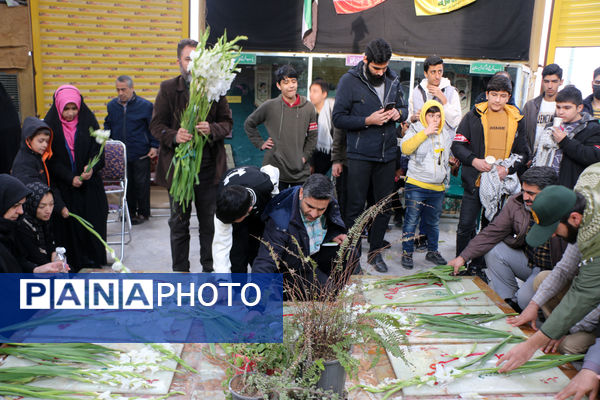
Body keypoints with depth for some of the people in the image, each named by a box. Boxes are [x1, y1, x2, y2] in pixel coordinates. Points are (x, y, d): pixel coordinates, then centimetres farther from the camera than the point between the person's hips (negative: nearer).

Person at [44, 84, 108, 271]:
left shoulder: (88, 121, 0)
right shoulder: (51, 125, -3)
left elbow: (98, 149, -1)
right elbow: (51, 159, -4)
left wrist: (92, 168, -20)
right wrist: (70, 178, -15)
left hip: (90, 184, 1)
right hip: (63, 186, -1)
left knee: (93, 219, 4)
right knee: (68, 222, 1)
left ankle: (94, 258, 18)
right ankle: (73, 262, 12)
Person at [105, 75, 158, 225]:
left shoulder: (145, 105, -5)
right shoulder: (111, 105, 7)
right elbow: (108, 125, 21)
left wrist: (154, 146, -6)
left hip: (140, 154, -4)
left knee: (141, 183, 3)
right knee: (126, 183, 11)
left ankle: (143, 213, 16)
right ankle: (130, 211, 25)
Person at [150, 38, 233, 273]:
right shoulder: (168, 89, 3)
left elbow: (227, 123, 5)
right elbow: (156, 125, 2)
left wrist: (212, 130, -17)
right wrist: (174, 136, -18)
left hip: (209, 167, 0)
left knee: (209, 222, 10)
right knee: (179, 222, 10)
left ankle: (209, 268, 26)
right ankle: (180, 270, 24)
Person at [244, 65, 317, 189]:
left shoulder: (308, 107, 4)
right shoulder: (269, 106, -2)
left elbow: (312, 136, 13)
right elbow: (249, 124, 11)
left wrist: (305, 156, 3)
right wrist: (260, 143, 3)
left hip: (301, 171, 2)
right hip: (275, 169, -2)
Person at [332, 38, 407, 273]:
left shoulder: (393, 81, 9)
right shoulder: (349, 80, -5)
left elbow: (403, 108, 21)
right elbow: (338, 119, -7)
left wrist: (399, 113, -3)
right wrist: (368, 121, -17)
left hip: (387, 155, 5)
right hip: (360, 156, -4)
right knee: (355, 207, 2)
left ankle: (375, 251, 24)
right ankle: (353, 254, 16)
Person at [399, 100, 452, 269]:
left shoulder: (447, 134, 13)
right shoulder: (415, 129, -1)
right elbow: (405, 148, -19)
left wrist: (445, 180, 20)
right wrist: (425, 132, -20)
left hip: (438, 187, 5)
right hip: (416, 185, -4)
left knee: (433, 222, 14)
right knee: (411, 220, -2)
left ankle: (432, 251, 28)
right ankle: (407, 253, 8)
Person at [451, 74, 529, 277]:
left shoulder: (516, 120, 8)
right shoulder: (474, 116, 1)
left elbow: (523, 152, 10)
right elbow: (457, 145, -1)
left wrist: (508, 168, -8)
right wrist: (473, 160, -17)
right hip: (475, 180, -2)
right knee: (466, 226, -1)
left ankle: (479, 265, 23)